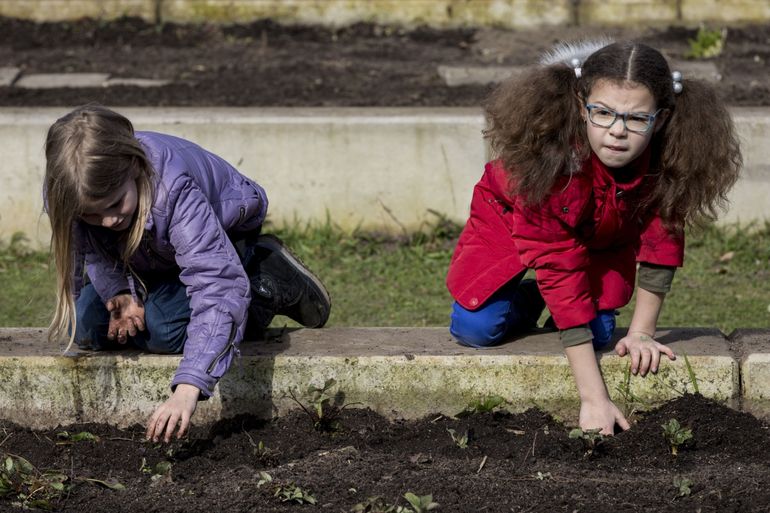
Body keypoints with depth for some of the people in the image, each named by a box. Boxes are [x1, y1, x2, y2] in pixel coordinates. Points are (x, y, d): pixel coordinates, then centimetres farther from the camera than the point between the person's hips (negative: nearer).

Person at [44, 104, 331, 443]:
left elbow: (218, 288, -52)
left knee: (163, 329, -30)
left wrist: (187, 389, -61)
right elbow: (94, 250, -7)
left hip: (224, 234, -6)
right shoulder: (66, 193, -31)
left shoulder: (173, 193, -47)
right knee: (87, 329, -11)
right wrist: (118, 292, -29)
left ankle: (270, 281, -4)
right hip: (150, 256, 6)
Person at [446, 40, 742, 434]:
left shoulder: (667, 156, -34)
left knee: (599, 332, -15)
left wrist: (641, 333, -22)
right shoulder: (553, 164, -44)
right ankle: (527, 301, 16)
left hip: (601, 236, 3)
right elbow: (559, 269, -42)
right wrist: (593, 399, -43)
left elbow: (661, 238, -18)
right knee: (476, 328, -18)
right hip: (512, 221, -3)